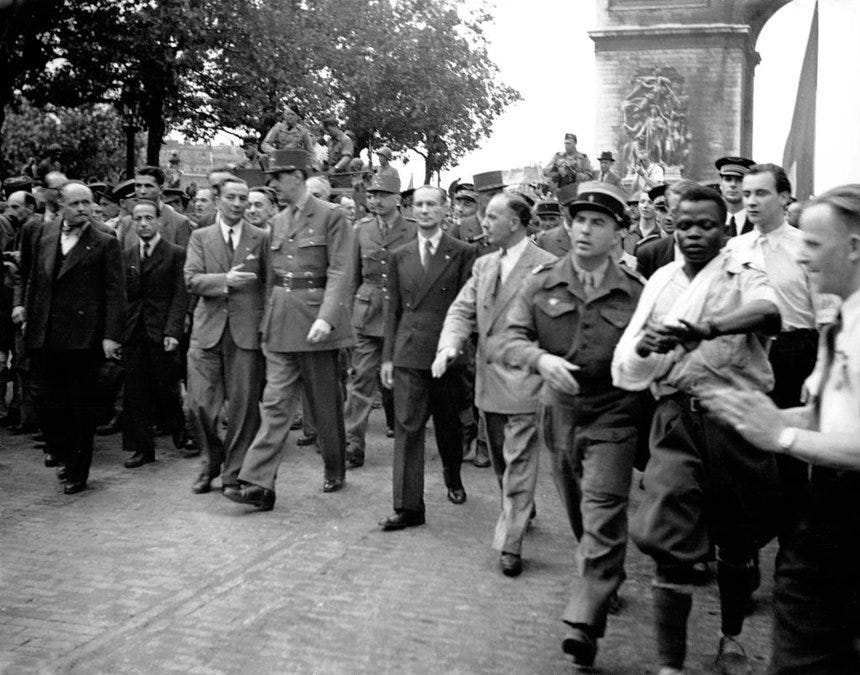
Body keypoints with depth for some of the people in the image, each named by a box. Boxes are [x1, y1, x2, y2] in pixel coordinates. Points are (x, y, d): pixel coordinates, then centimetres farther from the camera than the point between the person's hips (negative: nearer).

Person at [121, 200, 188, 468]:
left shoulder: (176, 254, -1)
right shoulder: (126, 256, 13)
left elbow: (181, 295, -6)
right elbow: (120, 295, 10)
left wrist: (173, 331, -16)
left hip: (162, 332, -4)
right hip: (132, 333, 4)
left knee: (166, 388, 1)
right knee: (135, 393, 4)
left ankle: (180, 433, 26)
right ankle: (142, 448, 12)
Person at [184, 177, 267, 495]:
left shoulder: (261, 238, 9)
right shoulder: (200, 237, 11)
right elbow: (191, 280, -1)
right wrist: (225, 280, -16)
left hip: (247, 331, -1)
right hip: (208, 331, 1)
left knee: (243, 406, 0)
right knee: (199, 405, 0)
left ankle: (234, 474, 14)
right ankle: (210, 462, 24)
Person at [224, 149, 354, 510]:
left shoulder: (331, 216, -5)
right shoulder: (278, 221, 14)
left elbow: (339, 273, -12)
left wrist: (325, 318, -23)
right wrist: (268, 320, 17)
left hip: (316, 318, -5)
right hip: (280, 319, 5)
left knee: (326, 403, 8)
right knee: (276, 402, -1)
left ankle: (335, 471, 26)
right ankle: (258, 484, -4)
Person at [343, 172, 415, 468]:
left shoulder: (413, 230, -1)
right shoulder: (362, 229, 8)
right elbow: (354, 276, 13)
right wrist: (349, 308, 10)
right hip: (367, 314, 2)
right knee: (361, 378, -3)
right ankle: (353, 444, -1)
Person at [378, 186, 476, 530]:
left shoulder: (462, 253, -1)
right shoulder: (400, 256, 10)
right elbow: (393, 309, 12)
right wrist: (388, 356, 7)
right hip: (408, 355, 2)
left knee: (449, 425, 14)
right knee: (407, 428, -3)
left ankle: (453, 478, 40)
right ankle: (408, 507, 0)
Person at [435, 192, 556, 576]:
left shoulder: (546, 267, -10)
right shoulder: (483, 266, 12)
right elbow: (462, 310, 7)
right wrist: (449, 345, -11)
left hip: (524, 382, -7)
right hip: (488, 382, 7)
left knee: (518, 464, -3)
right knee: (501, 462, 19)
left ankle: (510, 544, 3)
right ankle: (520, 513, 40)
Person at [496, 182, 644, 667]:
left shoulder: (636, 292, -7)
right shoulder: (542, 284, -1)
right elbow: (508, 341, -6)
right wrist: (540, 357, -26)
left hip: (612, 415, -3)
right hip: (559, 413, 4)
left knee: (602, 518, -9)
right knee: (580, 516, 18)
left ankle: (585, 623, -4)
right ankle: (607, 582, 43)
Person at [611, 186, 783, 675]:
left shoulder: (744, 279, 1)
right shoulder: (661, 281, 11)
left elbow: (769, 313, -24)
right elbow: (627, 362, 9)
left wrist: (707, 329, -42)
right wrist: (642, 345, -15)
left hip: (737, 416, -1)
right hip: (676, 418, 1)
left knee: (737, 543, 13)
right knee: (670, 543, -9)